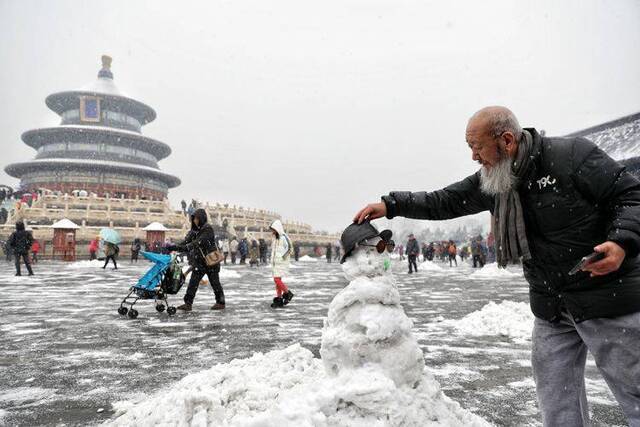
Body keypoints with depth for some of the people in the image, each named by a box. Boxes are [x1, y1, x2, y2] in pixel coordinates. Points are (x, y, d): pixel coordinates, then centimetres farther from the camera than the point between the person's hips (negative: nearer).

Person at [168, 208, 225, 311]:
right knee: (193, 282, -1)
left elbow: (199, 242, -28)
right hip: (199, 261, 6)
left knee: (215, 282, 6)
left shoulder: (208, 229, -16)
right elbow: (186, 240, -2)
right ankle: (188, 303, 2)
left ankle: (221, 302, 20)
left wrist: (186, 247, -38)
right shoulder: (194, 230, 8)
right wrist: (175, 247, -17)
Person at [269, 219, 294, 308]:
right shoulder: (275, 238, 13)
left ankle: (288, 293, 6)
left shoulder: (284, 237, -13)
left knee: (277, 279, -14)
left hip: (281, 263, -8)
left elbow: (290, 248, -22)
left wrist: (283, 257, -20)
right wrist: (272, 258, 14)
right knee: (277, 280, 8)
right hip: (275, 262, 8)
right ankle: (279, 299, 13)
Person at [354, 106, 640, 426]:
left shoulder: (573, 155, -16)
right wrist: (391, 205, 1)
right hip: (551, 306, 6)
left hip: (608, 295, -5)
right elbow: (443, 202, 6)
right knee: (556, 399, 13)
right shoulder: (491, 179, 1)